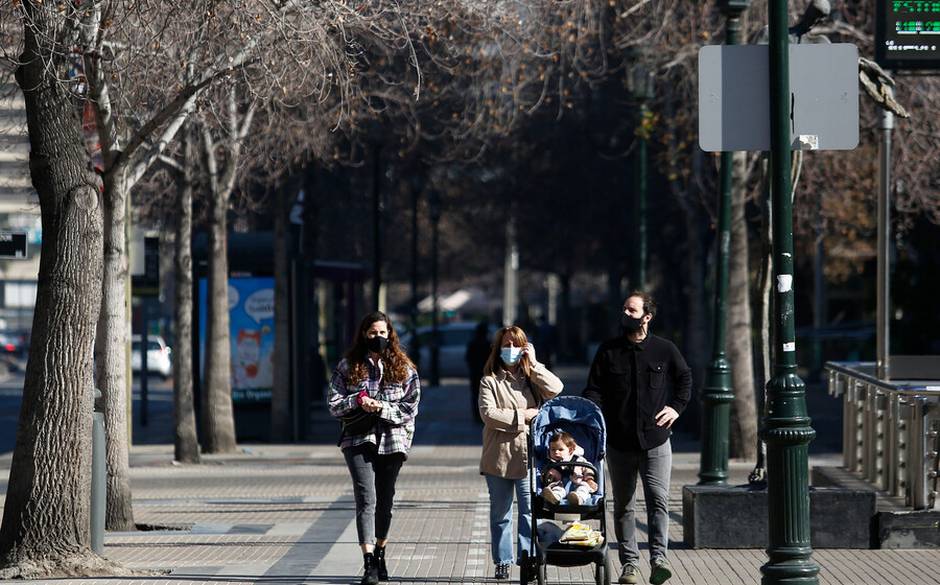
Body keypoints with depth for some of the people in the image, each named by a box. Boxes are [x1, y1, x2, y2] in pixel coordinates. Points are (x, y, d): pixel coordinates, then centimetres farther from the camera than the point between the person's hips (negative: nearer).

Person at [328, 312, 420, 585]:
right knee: (366, 499, -13)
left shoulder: (403, 368, 5)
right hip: (359, 440, -1)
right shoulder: (348, 367, 6)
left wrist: (382, 408, -14)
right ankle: (369, 563, -19)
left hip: (392, 441, 1)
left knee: (385, 501, 10)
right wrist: (357, 400, -14)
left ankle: (380, 555, 28)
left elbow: (410, 408, 0)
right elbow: (334, 406, 3)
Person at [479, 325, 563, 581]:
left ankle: (527, 556, -5)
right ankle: (502, 562, 16)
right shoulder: (490, 380, 4)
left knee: (530, 509, -7)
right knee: (500, 513, 8)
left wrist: (533, 363, -8)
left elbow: (555, 389, -9)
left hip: (528, 455, 0)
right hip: (499, 456, 0)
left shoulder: (532, 377, 10)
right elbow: (488, 414, -9)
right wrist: (522, 416, -10)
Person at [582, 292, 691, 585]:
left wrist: (676, 407, 5)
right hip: (619, 442, 2)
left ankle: (658, 558, -17)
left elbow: (685, 378, 18)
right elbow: (594, 389, 2)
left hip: (655, 440, -2)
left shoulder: (665, 350, 3)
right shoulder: (608, 351, 4)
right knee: (624, 506, 8)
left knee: (658, 500, -14)